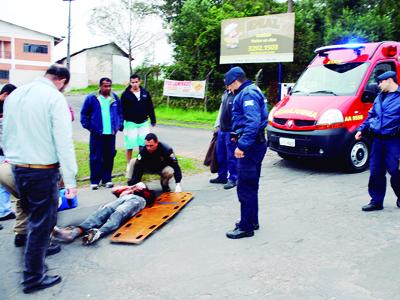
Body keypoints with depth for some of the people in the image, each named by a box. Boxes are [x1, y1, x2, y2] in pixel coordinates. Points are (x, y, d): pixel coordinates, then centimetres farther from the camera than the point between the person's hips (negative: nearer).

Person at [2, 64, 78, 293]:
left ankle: (40, 248, 42)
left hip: (17, 169, 7)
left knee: (35, 217, 25)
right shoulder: (55, 97, -14)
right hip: (43, 171, -7)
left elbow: (6, 134, 15)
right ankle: (34, 278, 17)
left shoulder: (15, 94, 8)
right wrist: (70, 180, -15)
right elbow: (63, 142, -19)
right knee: (42, 223, 6)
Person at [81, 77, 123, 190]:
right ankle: (94, 181, 10)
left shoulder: (115, 98, 6)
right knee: (96, 158, 0)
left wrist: (119, 125, 6)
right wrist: (88, 126, -4)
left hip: (111, 134, 3)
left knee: (109, 157, 8)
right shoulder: (92, 98, -4)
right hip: (97, 134, -3)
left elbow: (120, 112, 15)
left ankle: (107, 179, 20)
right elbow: (84, 114, 2)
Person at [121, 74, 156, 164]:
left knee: (143, 143, 7)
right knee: (130, 145, 2)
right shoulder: (125, 94, -5)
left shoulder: (145, 93, 5)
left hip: (144, 123, 3)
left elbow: (150, 107, 10)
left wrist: (153, 120, 10)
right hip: (130, 123, -3)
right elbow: (122, 110, -5)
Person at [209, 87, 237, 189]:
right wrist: (217, 125, 19)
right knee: (220, 155, 14)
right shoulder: (225, 93, 12)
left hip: (231, 131, -8)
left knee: (231, 157, 0)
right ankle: (222, 176, 27)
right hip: (222, 130, 8)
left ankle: (233, 179, 12)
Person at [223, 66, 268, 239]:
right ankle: (251, 220, 30)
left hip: (250, 146, -11)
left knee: (245, 188, -5)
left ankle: (246, 227, 3)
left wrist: (242, 145, -29)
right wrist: (239, 136, 21)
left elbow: (253, 122, -28)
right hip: (255, 144, 11)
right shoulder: (250, 92, 17)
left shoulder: (248, 94, -16)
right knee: (250, 186, 19)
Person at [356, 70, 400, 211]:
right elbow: (371, 115, 24)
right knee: (376, 172, 6)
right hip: (378, 139, 6)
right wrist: (361, 129, 15)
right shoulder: (380, 97, 18)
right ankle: (376, 201, 16)